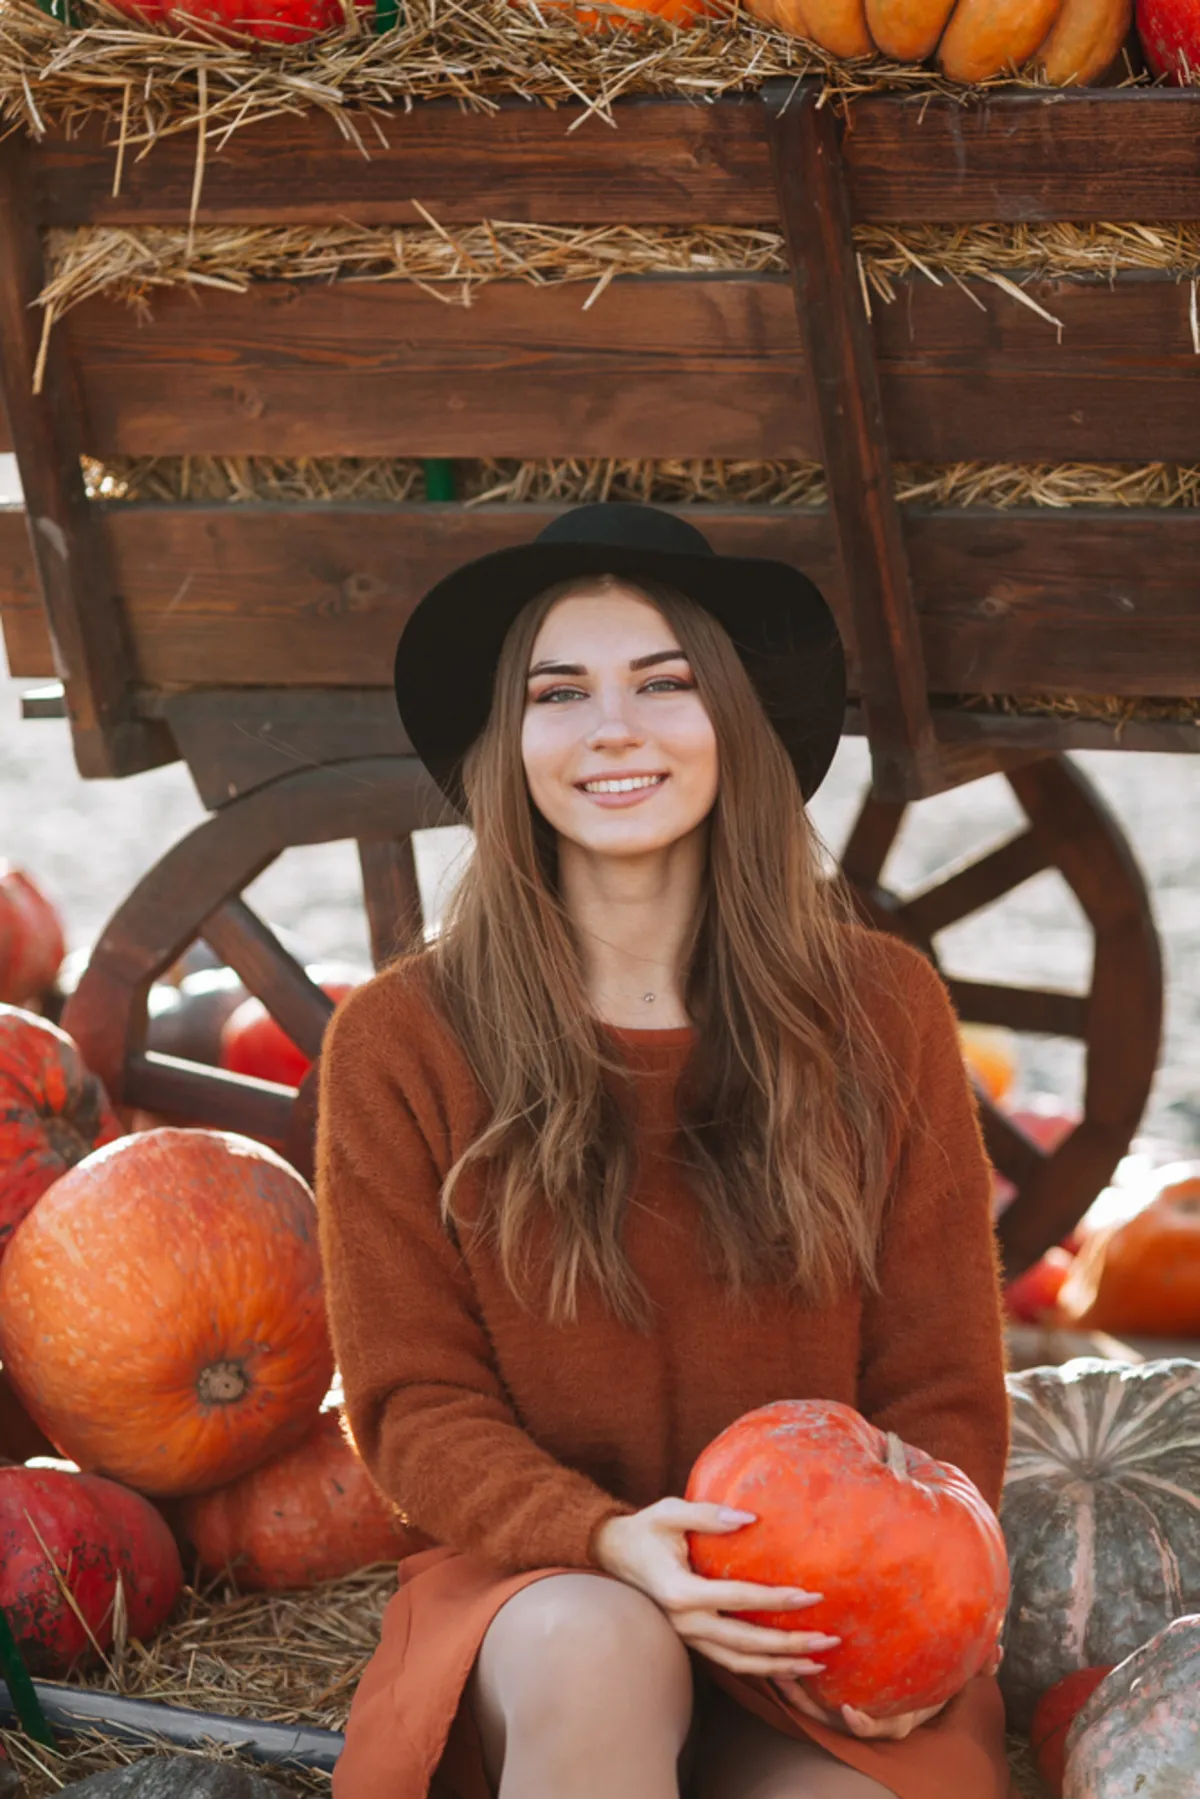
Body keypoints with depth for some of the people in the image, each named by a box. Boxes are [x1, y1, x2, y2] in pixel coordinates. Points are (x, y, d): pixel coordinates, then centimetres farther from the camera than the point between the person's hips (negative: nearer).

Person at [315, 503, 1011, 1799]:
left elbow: (941, 1392, 5)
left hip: (825, 1641, 0)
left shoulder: (884, 1011, 3)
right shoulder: (399, 1043, -1)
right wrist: (609, 1544, -21)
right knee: (591, 1645, -35)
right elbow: (416, 1402, -1)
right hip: (533, 1600, 0)